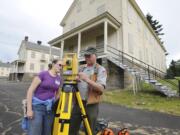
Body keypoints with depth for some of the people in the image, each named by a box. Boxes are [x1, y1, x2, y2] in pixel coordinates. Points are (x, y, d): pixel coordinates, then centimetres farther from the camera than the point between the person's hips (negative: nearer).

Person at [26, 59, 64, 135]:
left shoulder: (59, 79, 4)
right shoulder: (43, 74, -11)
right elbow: (30, 90, -11)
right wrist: (29, 109, -14)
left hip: (50, 107, 5)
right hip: (37, 106, -5)